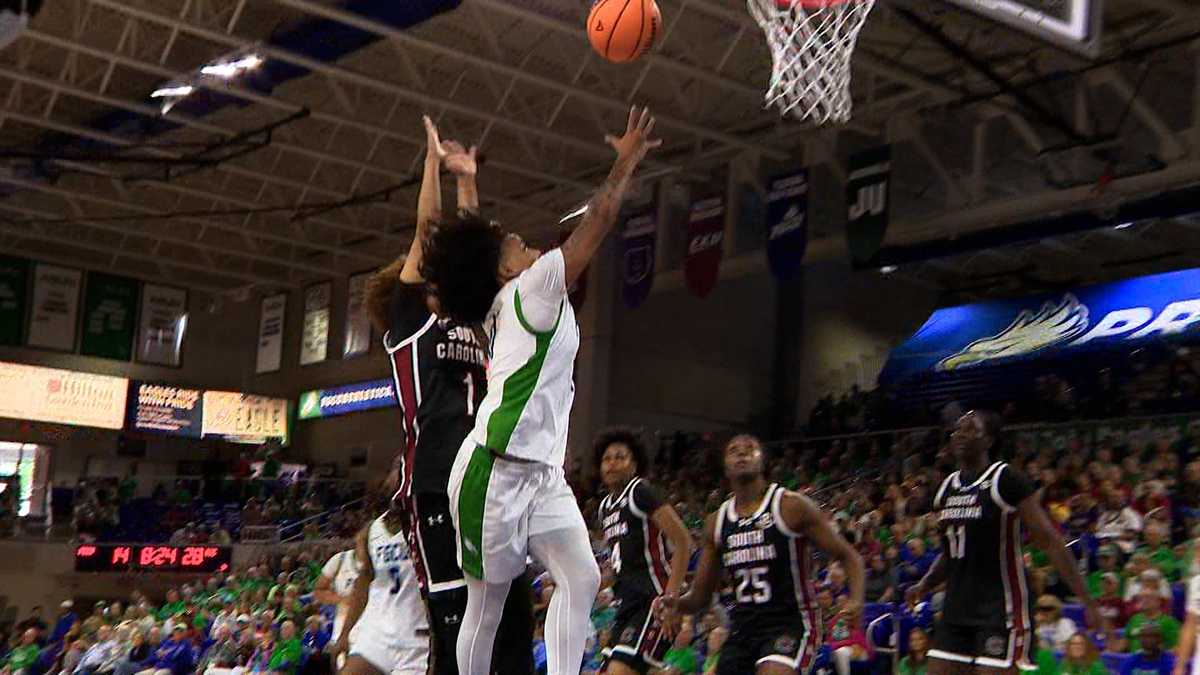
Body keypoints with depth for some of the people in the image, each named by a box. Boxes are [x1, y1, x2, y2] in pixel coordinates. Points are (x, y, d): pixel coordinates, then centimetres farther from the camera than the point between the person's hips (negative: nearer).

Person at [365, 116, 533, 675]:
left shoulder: (464, 321, 23)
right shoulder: (407, 320, 8)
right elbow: (427, 230, 6)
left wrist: (467, 179, 31)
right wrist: (434, 158, 11)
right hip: (434, 483, -6)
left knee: (513, 610, 2)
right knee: (454, 622, -8)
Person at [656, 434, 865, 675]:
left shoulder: (791, 506, -7)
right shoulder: (716, 522, 7)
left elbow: (848, 556, -4)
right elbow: (701, 596, 13)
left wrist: (856, 598, -23)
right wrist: (678, 604, -10)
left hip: (790, 622, -6)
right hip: (743, 627, 6)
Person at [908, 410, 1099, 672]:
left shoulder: (1006, 480, -9)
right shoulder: (946, 488, 12)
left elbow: (1051, 543, -11)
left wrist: (1087, 601, -14)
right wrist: (925, 585, 6)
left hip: (1001, 608, -7)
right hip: (957, 607, 7)